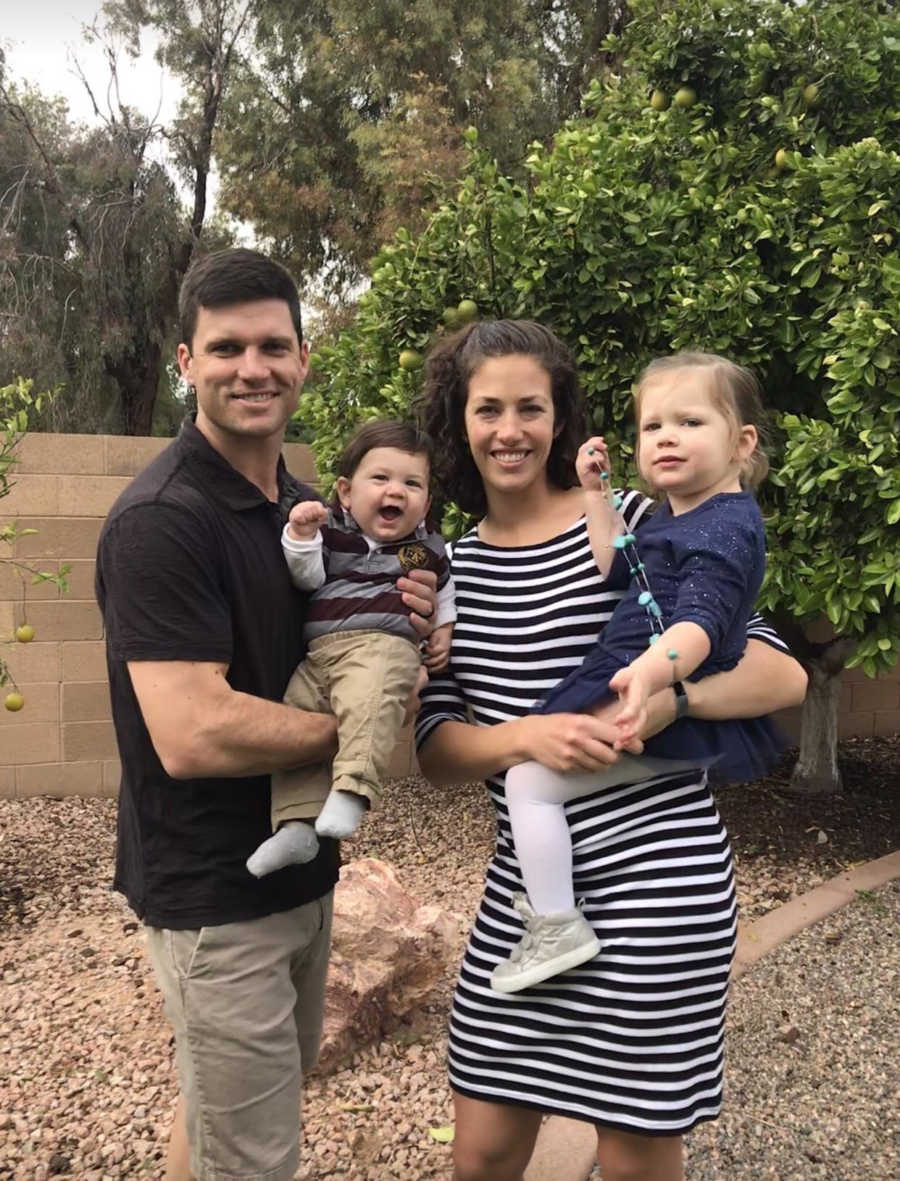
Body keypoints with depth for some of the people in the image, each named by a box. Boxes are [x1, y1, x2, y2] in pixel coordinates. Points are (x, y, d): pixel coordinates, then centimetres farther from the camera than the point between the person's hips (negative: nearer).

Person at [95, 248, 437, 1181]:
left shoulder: (307, 505, 4)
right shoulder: (160, 518, -21)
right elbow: (192, 736, -29)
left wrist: (403, 626, -8)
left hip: (298, 867, 8)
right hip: (215, 895, -8)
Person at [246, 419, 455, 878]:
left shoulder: (428, 547, 15)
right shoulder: (331, 530, 14)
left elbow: (445, 592, 32)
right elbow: (307, 577, 3)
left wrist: (443, 631, 23)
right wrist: (301, 535, -10)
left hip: (383, 647, -3)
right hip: (320, 652, 4)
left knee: (369, 702, -36)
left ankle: (352, 789, -43)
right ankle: (297, 824, -5)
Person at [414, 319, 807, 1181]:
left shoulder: (631, 523, -6)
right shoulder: (450, 567, 6)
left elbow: (782, 675, -8)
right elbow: (436, 750, 0)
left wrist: (663, 699, -26)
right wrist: (527, 735, -20)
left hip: (654, 875, -4)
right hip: (525, 883, 4)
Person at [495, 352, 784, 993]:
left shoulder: (726, 528, -18)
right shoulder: (674, 517, 13)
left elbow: (701, 622, -31)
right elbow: (620, 567, 18)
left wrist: (651, 673, -50)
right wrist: (599, 493, 11)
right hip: (663, 697, 11)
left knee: (531, 778, -16)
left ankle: (557, 927, -3)